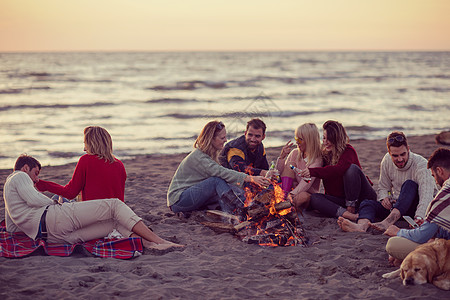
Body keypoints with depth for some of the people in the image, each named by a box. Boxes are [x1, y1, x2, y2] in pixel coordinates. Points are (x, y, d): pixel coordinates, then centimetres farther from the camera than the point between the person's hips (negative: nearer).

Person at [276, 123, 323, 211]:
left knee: (303, 196, -39)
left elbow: (307, 182, -24)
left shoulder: (317, 159, -12)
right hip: (291, 189, 5)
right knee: (290, 164, -16)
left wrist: (291, 194, -37)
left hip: (308, 194, -5)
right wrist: (282, 157, -11)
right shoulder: (295, 153, 4)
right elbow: (280, 174, 5)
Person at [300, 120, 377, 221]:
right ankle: (347, 215, -41)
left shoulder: (348, 151, -12)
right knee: (313, 198, -20)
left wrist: (312, 172, -40)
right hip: (341, 199, 5)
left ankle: (351, 208, -24)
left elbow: (339, 169, -32)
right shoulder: (325, 154, 8)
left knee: (352, 168, -29)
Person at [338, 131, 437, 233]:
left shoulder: (421, 165, -19)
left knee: (410, 185, -34)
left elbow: (426, 196, -31)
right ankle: (362, 226, -56)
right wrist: (384, 198, -13)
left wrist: (419, 217, -50)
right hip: (396, 204, 5)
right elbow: (383, 187, 12)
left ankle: (387, 222, -51)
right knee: (367, 203, -20)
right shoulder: (387, 161, -1)